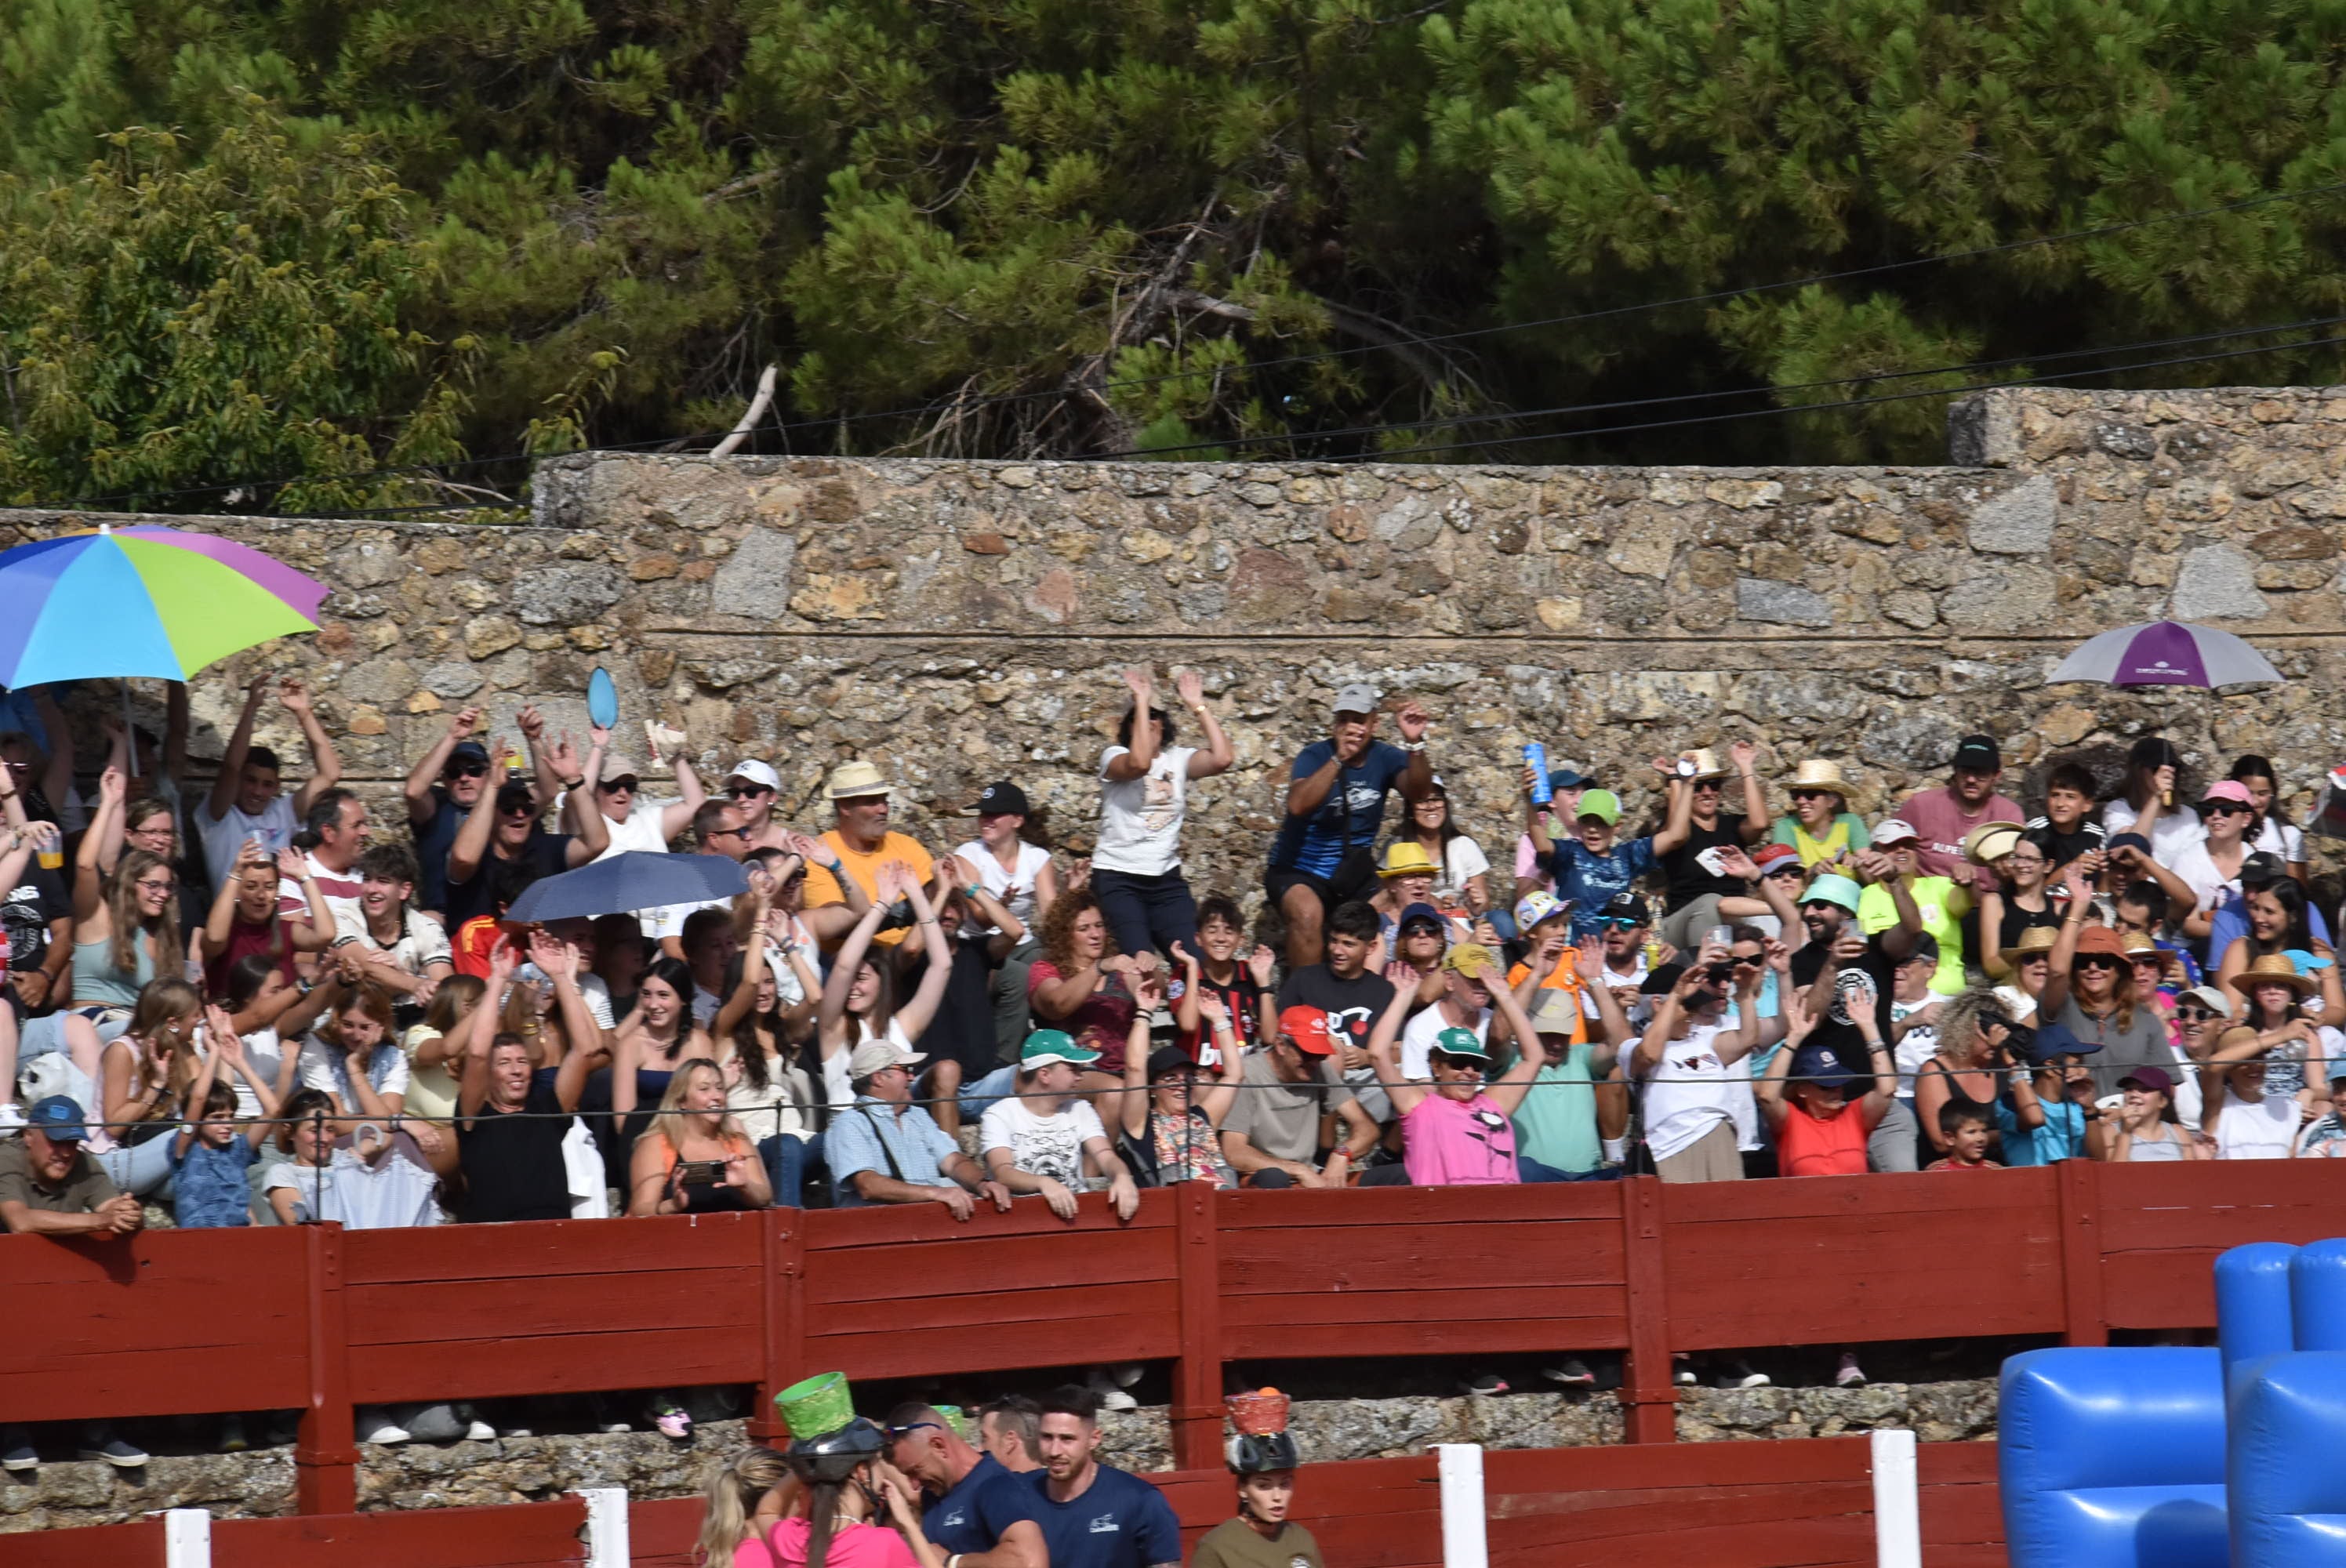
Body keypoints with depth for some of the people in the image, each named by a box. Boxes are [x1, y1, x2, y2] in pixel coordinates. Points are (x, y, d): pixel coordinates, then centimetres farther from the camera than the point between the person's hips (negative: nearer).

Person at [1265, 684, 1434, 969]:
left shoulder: (1384, 758, 0)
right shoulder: (1316, 756, -10)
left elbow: (1417, 792, -20)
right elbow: (1298, 805, -30)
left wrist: (1414, 745, -37)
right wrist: (1339, 758, -39)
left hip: (1354, 874, 4)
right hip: (1299, 871, -4)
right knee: (1308, 914, -33)